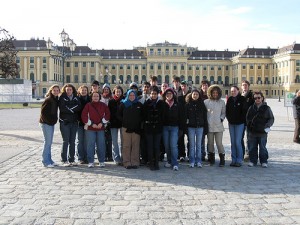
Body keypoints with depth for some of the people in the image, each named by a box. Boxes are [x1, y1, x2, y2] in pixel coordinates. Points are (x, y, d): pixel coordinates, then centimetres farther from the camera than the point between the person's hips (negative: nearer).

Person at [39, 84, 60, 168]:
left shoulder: (56, 99, 10)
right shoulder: (48, 100, -15)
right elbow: (43, 111, -17)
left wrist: (54, 120, 9)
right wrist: (48, 121, -14)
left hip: (51, 123, 8)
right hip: (46, 123, -8)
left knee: (49, 142, 13)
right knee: (47, 142, -5)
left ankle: (49, 160, 21)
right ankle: (46, 162, 2)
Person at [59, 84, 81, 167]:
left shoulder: (76, 98, 10)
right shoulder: (62, 98, 1)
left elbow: (79, 107, -6)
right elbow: (62, 108, -13)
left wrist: (68, 108, -11)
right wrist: (73, 109, -8)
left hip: (74, 122, 4)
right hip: (64, 122, -3)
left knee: (72, 141, 7)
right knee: (66, 141, -4)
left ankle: (71, 160, 14)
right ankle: (64, 160, 2)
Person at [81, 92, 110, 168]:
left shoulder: (103, 105, 8)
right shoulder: (88, 105, 3)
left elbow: (107, 114, 8)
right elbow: (84, 116, -1)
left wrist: (102, 123, -4)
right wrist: (91, 124, -8)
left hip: (101, 128, 1)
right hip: (90, 128, -1)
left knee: (101, 145, 3)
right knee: (90, 144, -2)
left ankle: (101, 161, 12)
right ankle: (91, 162, 5)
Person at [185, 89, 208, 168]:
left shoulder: (202, 104, 5)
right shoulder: (188, 105, 2)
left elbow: (205, 117, 6)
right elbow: (185, 116, 1)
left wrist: (206, 128, 1)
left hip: (200, 127, 1)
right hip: (191, 127, -1)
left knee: (199, 145, 6)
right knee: (192, 145, 4)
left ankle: (198, 161, 14)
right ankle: (192, 161, 11)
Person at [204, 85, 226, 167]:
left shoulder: (222, 102, 4)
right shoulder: (206, 102, 2)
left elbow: (224, 112, 12)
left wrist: (221, 118, -4)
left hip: (219, 126, -1)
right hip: (209, 126, 1)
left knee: (219, 143, -5)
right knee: (210, 143, 9)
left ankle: (222, 160, 6)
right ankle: (211, 159, 22)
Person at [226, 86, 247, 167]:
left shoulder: (242, 99, -4)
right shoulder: (229, 99, 7)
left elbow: (244, 111, -6)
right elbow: (227, 110, 10)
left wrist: (241, 120, -8)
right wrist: (229, 119, 1)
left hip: (239, 124, -4)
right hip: (231, 123, 4)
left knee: (238, 142, -7)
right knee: (233, 142, 7)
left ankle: (239, 160, 2)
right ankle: (233, 160, 13)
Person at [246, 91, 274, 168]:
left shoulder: (266, 108, 2)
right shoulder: (251, 108, 10)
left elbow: (271, 119, 4)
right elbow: (247, 118, 19)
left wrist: (267, 125, -12)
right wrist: (249, 124, 3)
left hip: (262, 132, -3)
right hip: (252, 132, 3)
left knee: (263, 148, 3)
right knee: (252, 148, 7)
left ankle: (264, 162, 14)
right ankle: (252, 161, 18)